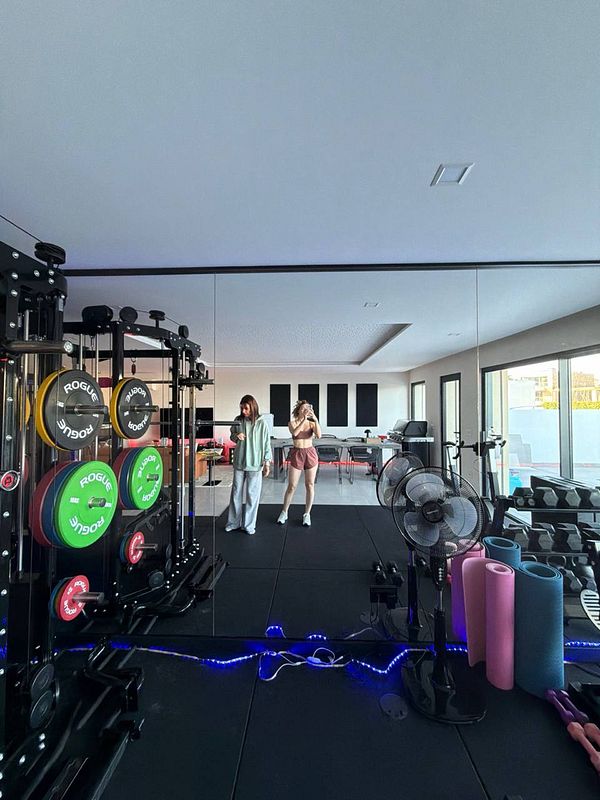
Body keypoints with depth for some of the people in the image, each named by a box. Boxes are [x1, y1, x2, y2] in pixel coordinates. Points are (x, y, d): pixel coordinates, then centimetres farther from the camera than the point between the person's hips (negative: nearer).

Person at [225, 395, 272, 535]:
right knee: (236, 493, 12)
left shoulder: (261, 423, -8)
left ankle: (249, 524, 20)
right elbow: (232, 435, 14)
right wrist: (236, 436, -10)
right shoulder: (238, 420, 0)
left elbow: (266, 443, -4)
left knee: (252, 495, 5)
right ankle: (233, 522, 27)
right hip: (239, 462, 3)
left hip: (255, 464, -3)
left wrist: (267, 463, -4)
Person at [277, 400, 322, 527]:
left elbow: (318, 435, -17)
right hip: (297, 454, -1)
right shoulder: (292, 422, -2)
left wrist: (316, 420, -25)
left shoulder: (311, 423, 1)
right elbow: (294, 433, -23)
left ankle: (307, 514, 21)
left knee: (310, 485, 6)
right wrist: (304, 419, -28)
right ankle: (284, 512, 23)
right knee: (291, 486, 4)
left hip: (311, 454, 1)